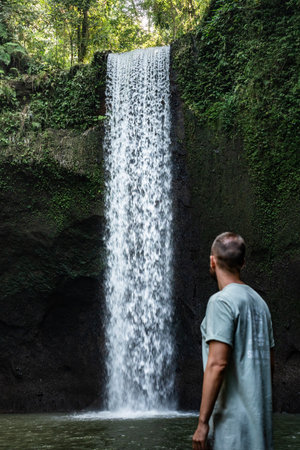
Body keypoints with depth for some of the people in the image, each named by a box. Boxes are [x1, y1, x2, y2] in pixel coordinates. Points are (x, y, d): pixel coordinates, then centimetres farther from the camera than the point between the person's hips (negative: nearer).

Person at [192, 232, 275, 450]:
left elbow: (217, 364, -19)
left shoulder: (222, 301, -12)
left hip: (234, 416, -8)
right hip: (260, 416, 8)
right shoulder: (259, 301, 14)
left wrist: (202, 422, -16)